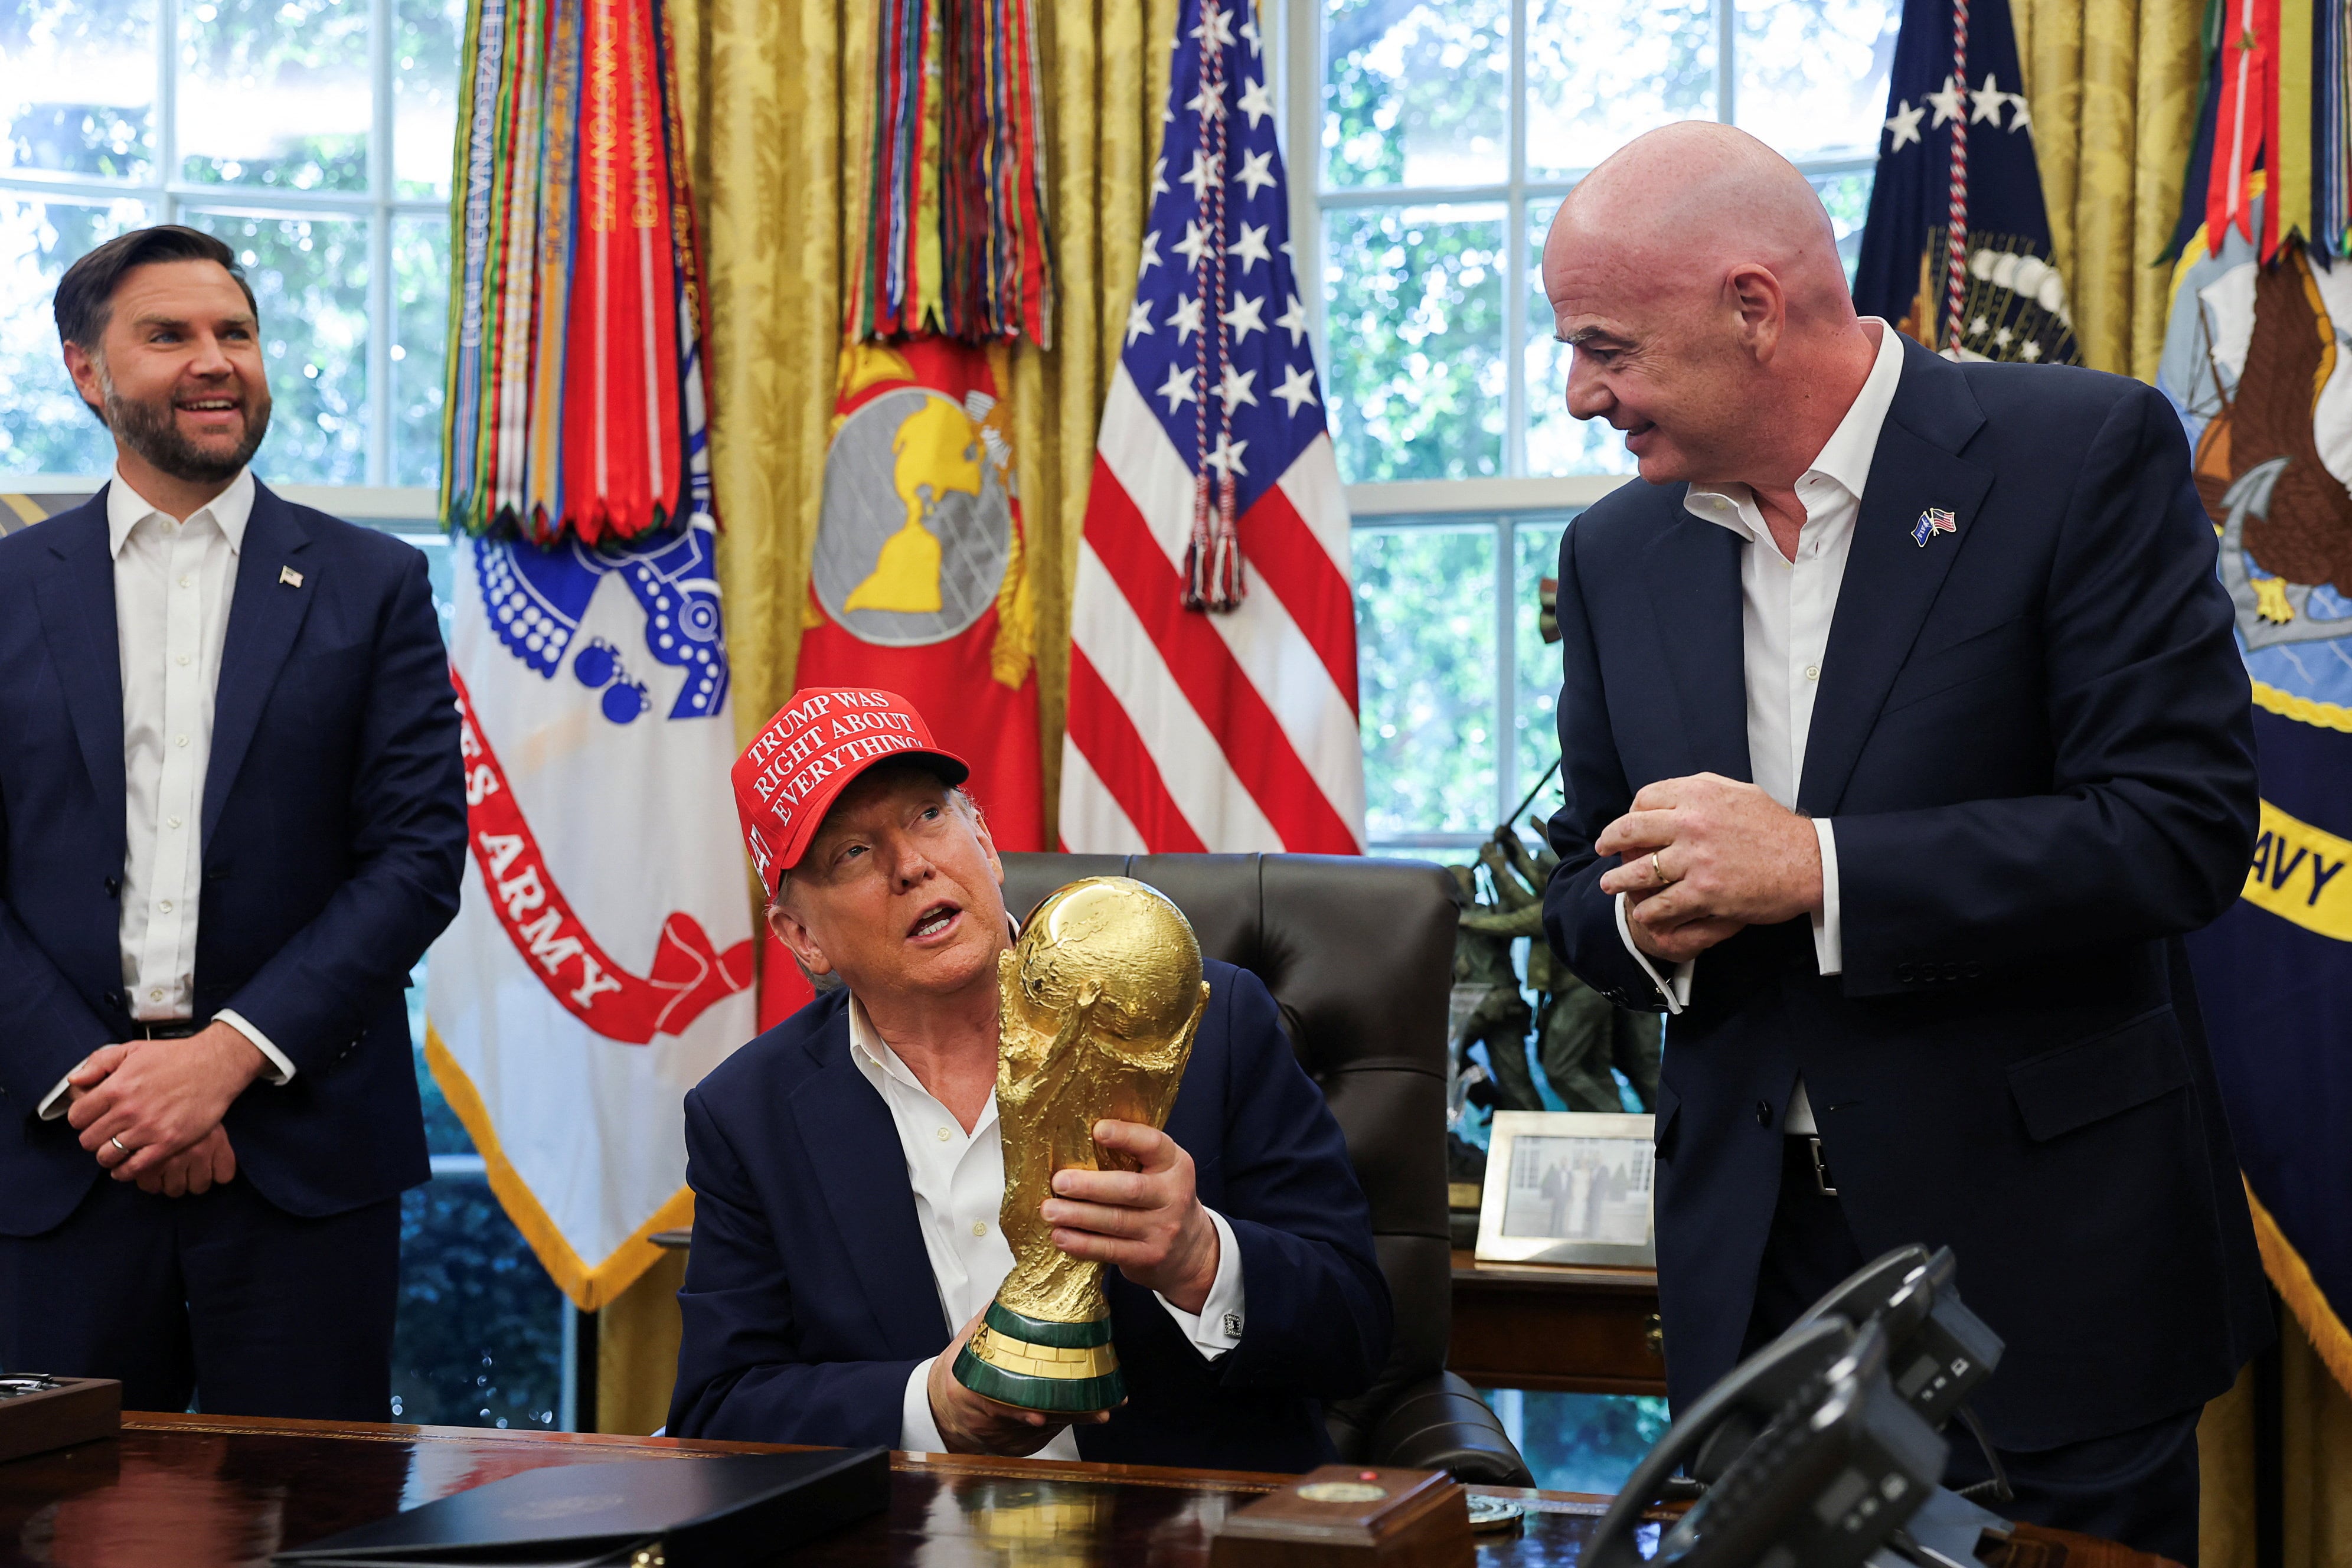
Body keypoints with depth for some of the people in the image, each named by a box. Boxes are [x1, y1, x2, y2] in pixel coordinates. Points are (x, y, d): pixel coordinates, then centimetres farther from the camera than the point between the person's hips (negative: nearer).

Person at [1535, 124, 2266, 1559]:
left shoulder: (2084, 455, -9)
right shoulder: (1617, 552, 9)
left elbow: (2184, 825, -17)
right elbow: (1585, 891, 16)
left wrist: (1816, 868, -21)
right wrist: (1651, 918, -9)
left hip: (2047, 1274, -4)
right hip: (1754, 1276, 5)